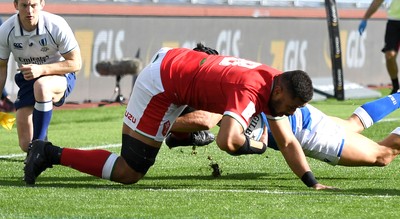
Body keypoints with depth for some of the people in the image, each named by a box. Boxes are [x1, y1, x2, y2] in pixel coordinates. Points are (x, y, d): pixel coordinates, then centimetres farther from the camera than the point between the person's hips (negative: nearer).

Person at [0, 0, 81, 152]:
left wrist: (41, 70, -30)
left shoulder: (57, 26, -22)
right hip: (27, 80, 3)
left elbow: (75, 63, -17)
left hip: (60, 77, -3)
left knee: (41, 85, -42)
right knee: (25, 144, -7)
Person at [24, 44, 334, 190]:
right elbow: (227, 141, -42)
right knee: (128, 173, -7)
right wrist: (257, 147, -22)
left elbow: (288, 143, 5)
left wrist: (313, 182, -4)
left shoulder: (276, 85, -1)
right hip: (162, 85, -9)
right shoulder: (251, 91, -30)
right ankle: (50, 154, -3)